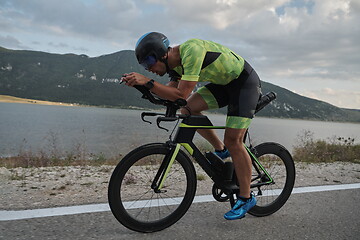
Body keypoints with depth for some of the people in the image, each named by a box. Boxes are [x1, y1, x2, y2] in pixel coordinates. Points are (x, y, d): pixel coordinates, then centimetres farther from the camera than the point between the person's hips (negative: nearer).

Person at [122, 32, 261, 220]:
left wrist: (147, 82, -36)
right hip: (224, 83, 8)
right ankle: (221, 150, 10)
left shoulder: (191, 51, -30)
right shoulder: (176, 63, -2)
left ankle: (246, 198, 3)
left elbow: (182, 94, -35)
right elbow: (171, 94, -9)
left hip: (245, 82, -8)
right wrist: (139, 83, -18)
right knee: (189, 109, -9)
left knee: (233, 140, -13)